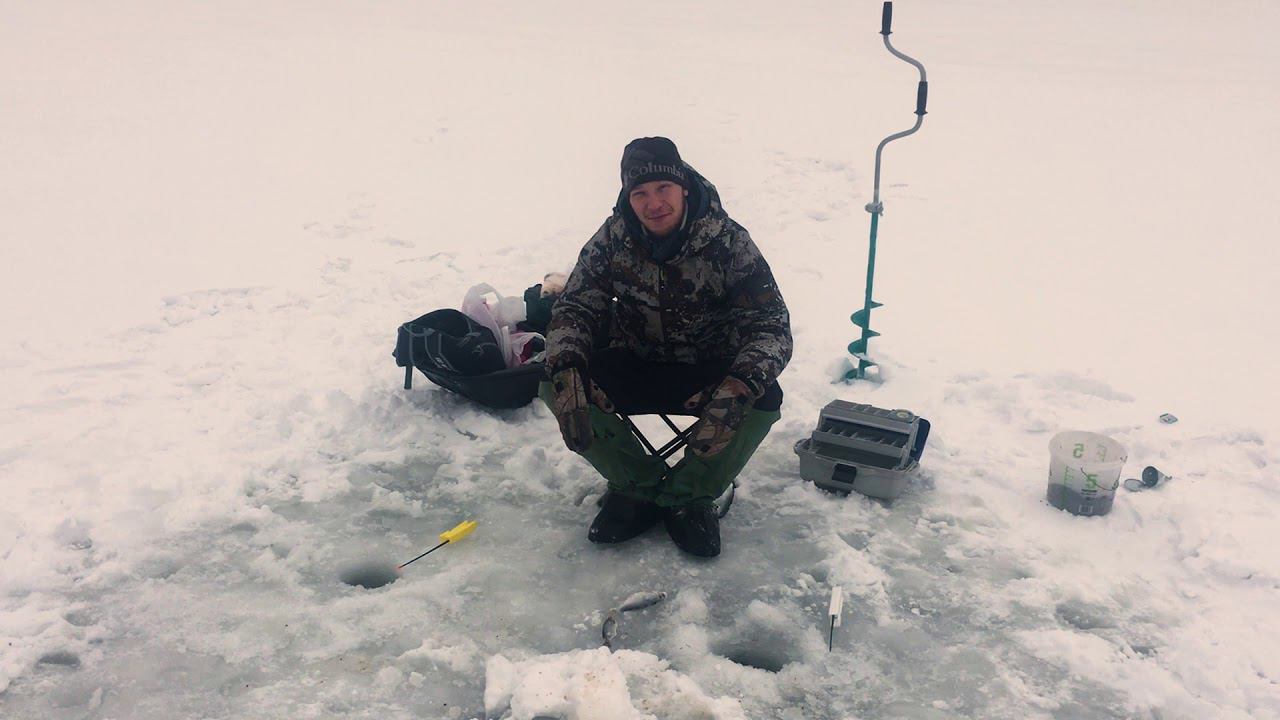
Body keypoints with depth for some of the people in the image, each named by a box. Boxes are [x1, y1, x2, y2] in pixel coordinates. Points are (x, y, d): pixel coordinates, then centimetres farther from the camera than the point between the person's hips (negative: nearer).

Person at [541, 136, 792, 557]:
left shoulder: (729, 243, -17)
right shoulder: (612, 239, -10)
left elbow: (771, 325, -20)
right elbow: (574, 307, -8)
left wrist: (738, 389, -41)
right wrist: (565, 373, -29)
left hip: (710, 373, -2)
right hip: (636, 366, 2)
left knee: (764, 401, -32)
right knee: (553, 384, -22)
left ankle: (687, 495, -7)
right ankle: (639, 486, -4)